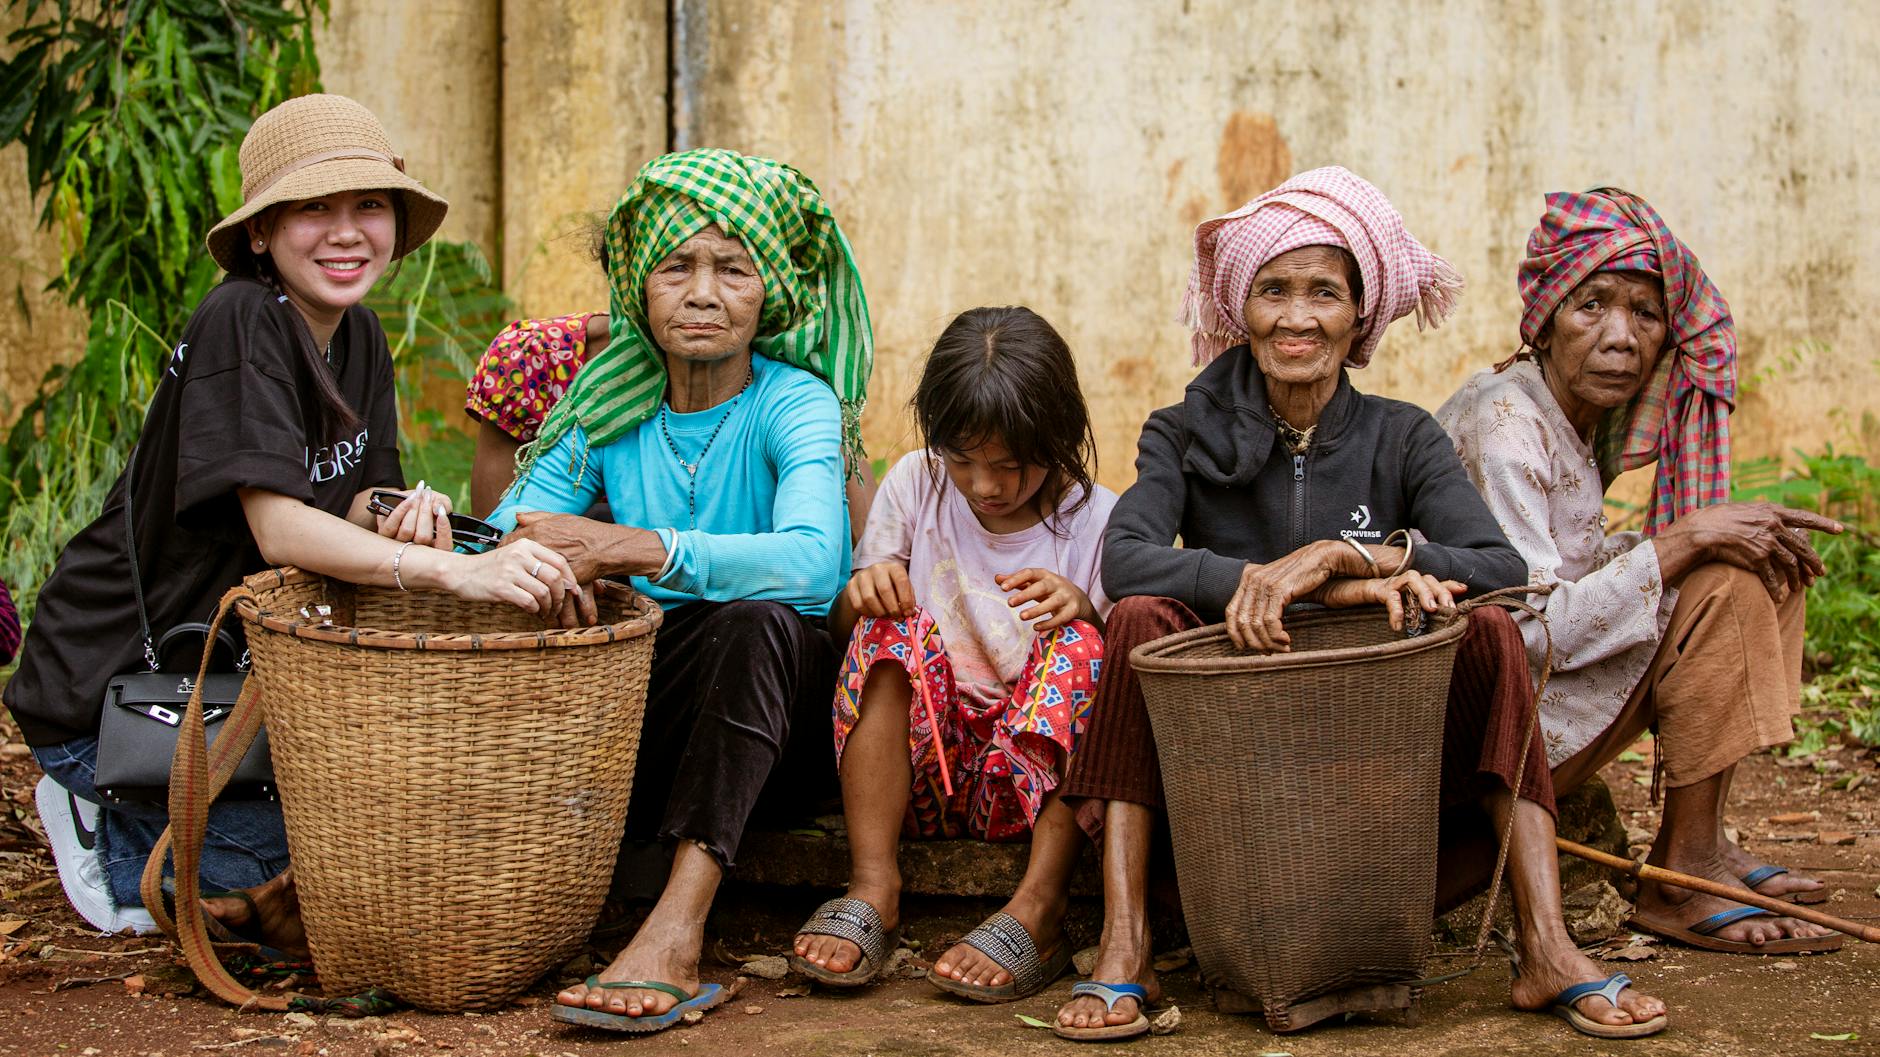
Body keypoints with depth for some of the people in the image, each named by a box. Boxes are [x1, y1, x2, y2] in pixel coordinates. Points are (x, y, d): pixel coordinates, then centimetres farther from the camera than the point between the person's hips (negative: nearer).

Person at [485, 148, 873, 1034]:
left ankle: (675, 930, -44)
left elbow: (810, 559, -28)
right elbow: (504, 534, -4)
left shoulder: (794, 404, -7)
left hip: (779, 708, -3)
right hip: (647, 705, 4)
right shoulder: (611, 412, 6)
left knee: (757, 618, -37)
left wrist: (631, 549, -39)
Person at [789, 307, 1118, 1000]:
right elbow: (843, 625, 4)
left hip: (1031, 782, -1)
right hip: (920, 766, 1)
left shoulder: (1097, 519, -4)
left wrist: (1082, 610, -27)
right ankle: (873, 890, -27)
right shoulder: (916, 484, 1)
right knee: (891, 630, -23)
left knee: (1080, 646, -26)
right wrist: (863, 590, -20)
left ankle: (1037, 912, -34)